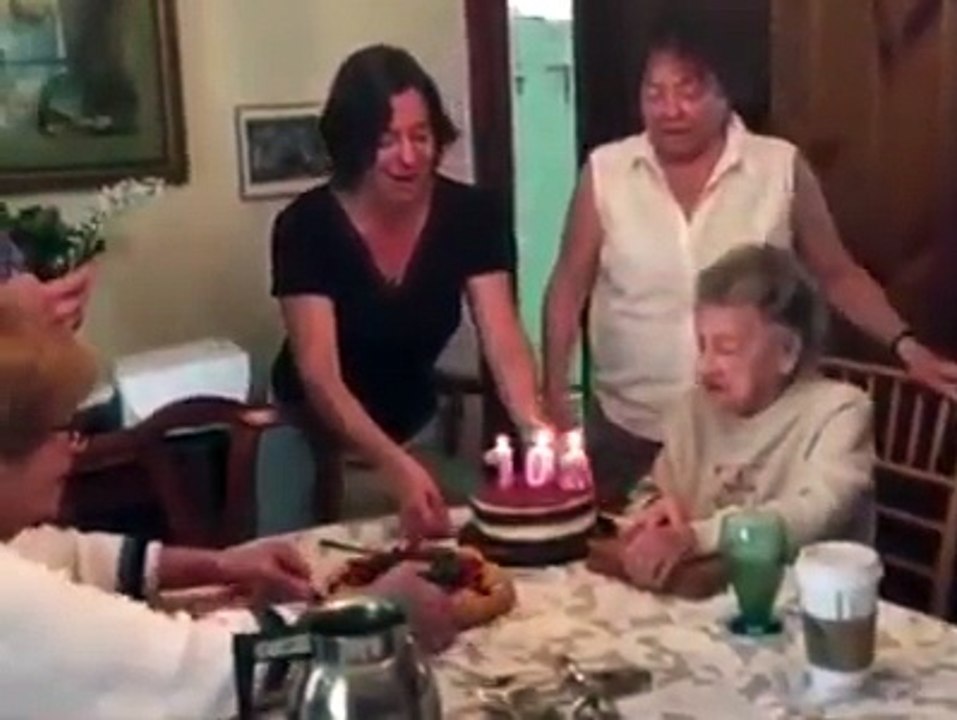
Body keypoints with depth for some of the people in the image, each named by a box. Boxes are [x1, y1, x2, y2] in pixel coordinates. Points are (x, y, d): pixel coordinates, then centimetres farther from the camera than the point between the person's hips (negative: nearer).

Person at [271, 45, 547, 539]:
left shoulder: (471, 215, -15)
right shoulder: (306, 227, -24)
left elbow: (504, 340, -21)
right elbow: (318, 372, -31)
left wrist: (536, 427, -41)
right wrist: (394, 465, -46)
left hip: (418, 426, 3)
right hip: (318, 436, -2)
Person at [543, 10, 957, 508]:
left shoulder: (780, 167, -4)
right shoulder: (605, 172, -3)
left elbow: (836, 275, 4)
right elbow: (569, 287, 3)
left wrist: (907, 347, -7)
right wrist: (553, 395, 0)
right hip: (627, 432, 1)